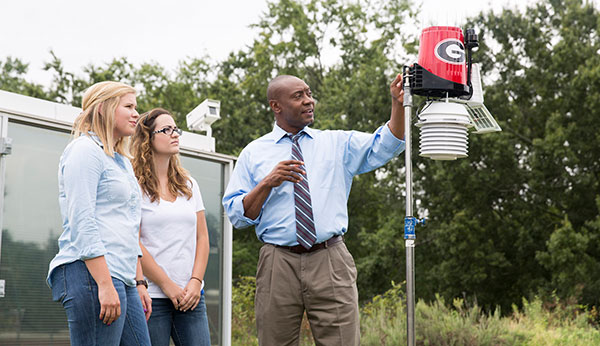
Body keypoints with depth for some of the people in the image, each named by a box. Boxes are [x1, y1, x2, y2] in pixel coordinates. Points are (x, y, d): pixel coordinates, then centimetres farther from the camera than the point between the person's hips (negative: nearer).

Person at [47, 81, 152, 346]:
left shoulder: (122, 161, 25)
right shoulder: (85, 150, -4)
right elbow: (81, 222, -14)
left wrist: (138, 282, 22)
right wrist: (105, 284, -21)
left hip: (122, 279, 10)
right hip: (92, 274, -9)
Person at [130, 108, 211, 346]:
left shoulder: (188, 185, 16)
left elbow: (202, 237, 13)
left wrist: (196, 281, -1)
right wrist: (168, 285, -9)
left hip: (190, 296, 5)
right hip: (152, 296, -5)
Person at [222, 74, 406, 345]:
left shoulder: (338, 144, 13)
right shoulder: (253, 154, 10)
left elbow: (384, 147, -3)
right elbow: (237, 215, 4)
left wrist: (398, 104, -18)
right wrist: (268, 183, -11)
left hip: (331, 263, 0)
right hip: (278, 263, 0)